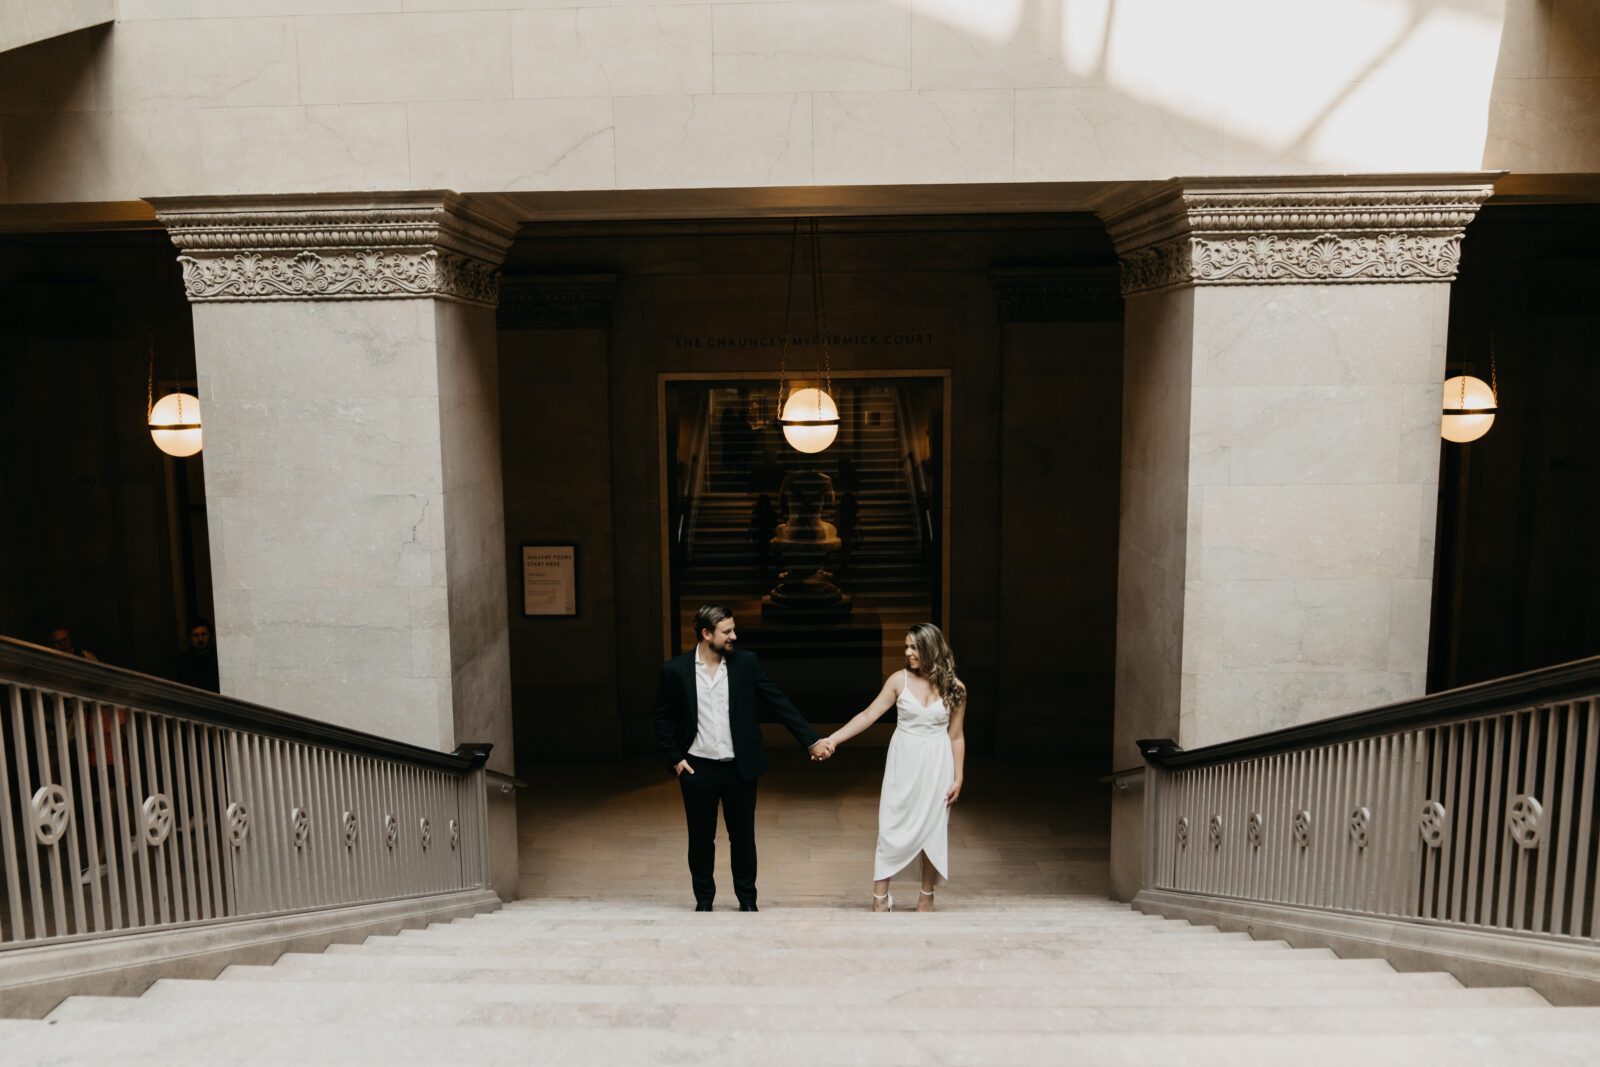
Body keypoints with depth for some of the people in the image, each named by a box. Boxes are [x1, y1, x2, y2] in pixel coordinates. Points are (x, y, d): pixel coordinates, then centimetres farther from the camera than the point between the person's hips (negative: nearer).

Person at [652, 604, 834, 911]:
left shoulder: (746, 663, -4)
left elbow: (780, 703, -2)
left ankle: (747, 900, 30)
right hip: (697, 770, 0)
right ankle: (703, 901, 30)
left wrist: (812, 741, -6)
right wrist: (675, 758, 0)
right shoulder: (675, 669, -5)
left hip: (739, 769, 1)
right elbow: (661, 716, 7)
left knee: (743, 837, 10)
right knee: (701, 839, 10)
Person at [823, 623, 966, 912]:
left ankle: (927, 896, 24)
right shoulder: (899, 680, -4)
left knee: (932, 828, 6)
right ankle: (881, 897, 10)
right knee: (891, 827, 0)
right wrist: (832, 739, -11)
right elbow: (869, 715, -4)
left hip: (937, 764, 0)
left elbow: (956, 736, 3)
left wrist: (958, 778, 2)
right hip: (903, 761, 0)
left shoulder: (954, 688, -4)